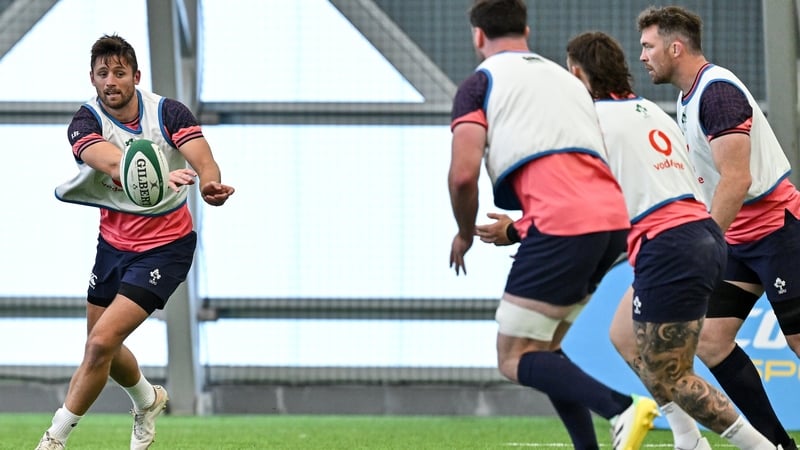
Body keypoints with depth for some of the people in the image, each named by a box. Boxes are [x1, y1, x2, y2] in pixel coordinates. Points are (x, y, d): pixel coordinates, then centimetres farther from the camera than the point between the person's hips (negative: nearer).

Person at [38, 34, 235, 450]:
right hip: (114, 241, 4)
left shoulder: (169, 113, -15)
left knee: (101, 343, -15)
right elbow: (111, 162, -36)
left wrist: (210, 183, -56)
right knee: (102, 348, 17)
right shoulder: (85, 123, -15)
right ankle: (148, 400, 50)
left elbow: (203, 161, -29)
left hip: (165, 247, -4)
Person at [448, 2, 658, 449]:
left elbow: (463, 173, -6)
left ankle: (621, 409, -23)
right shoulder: (567, 79, 28)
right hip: (612, 216, 7)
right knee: (542, 348, 20)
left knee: (515, 360, -2)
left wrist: (466, 234, 13)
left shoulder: (480, 83, 6)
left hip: (562, 224, -7)